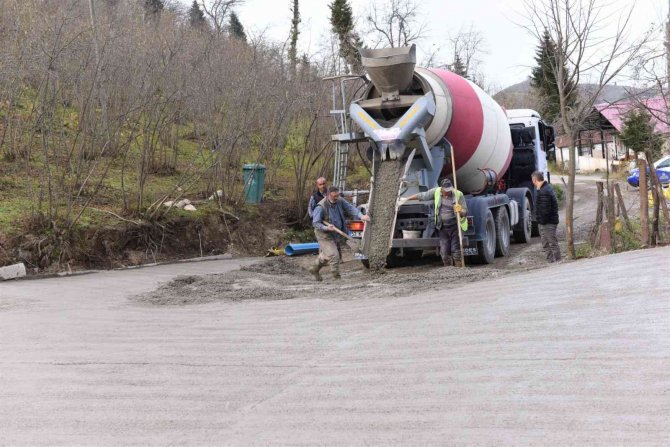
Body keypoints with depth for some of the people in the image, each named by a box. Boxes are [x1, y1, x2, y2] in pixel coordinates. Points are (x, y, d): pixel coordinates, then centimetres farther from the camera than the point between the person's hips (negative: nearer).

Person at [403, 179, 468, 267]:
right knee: (444, 253, 1)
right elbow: (422, 196, 10)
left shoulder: (458, 195, -9)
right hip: (443, 228, 3)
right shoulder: (436, 192, -2)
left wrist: (460, 211, -30)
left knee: (456, 251, -8)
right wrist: (406, 199, 15)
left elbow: (465, 212, -6)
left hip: (455, 227, -3)